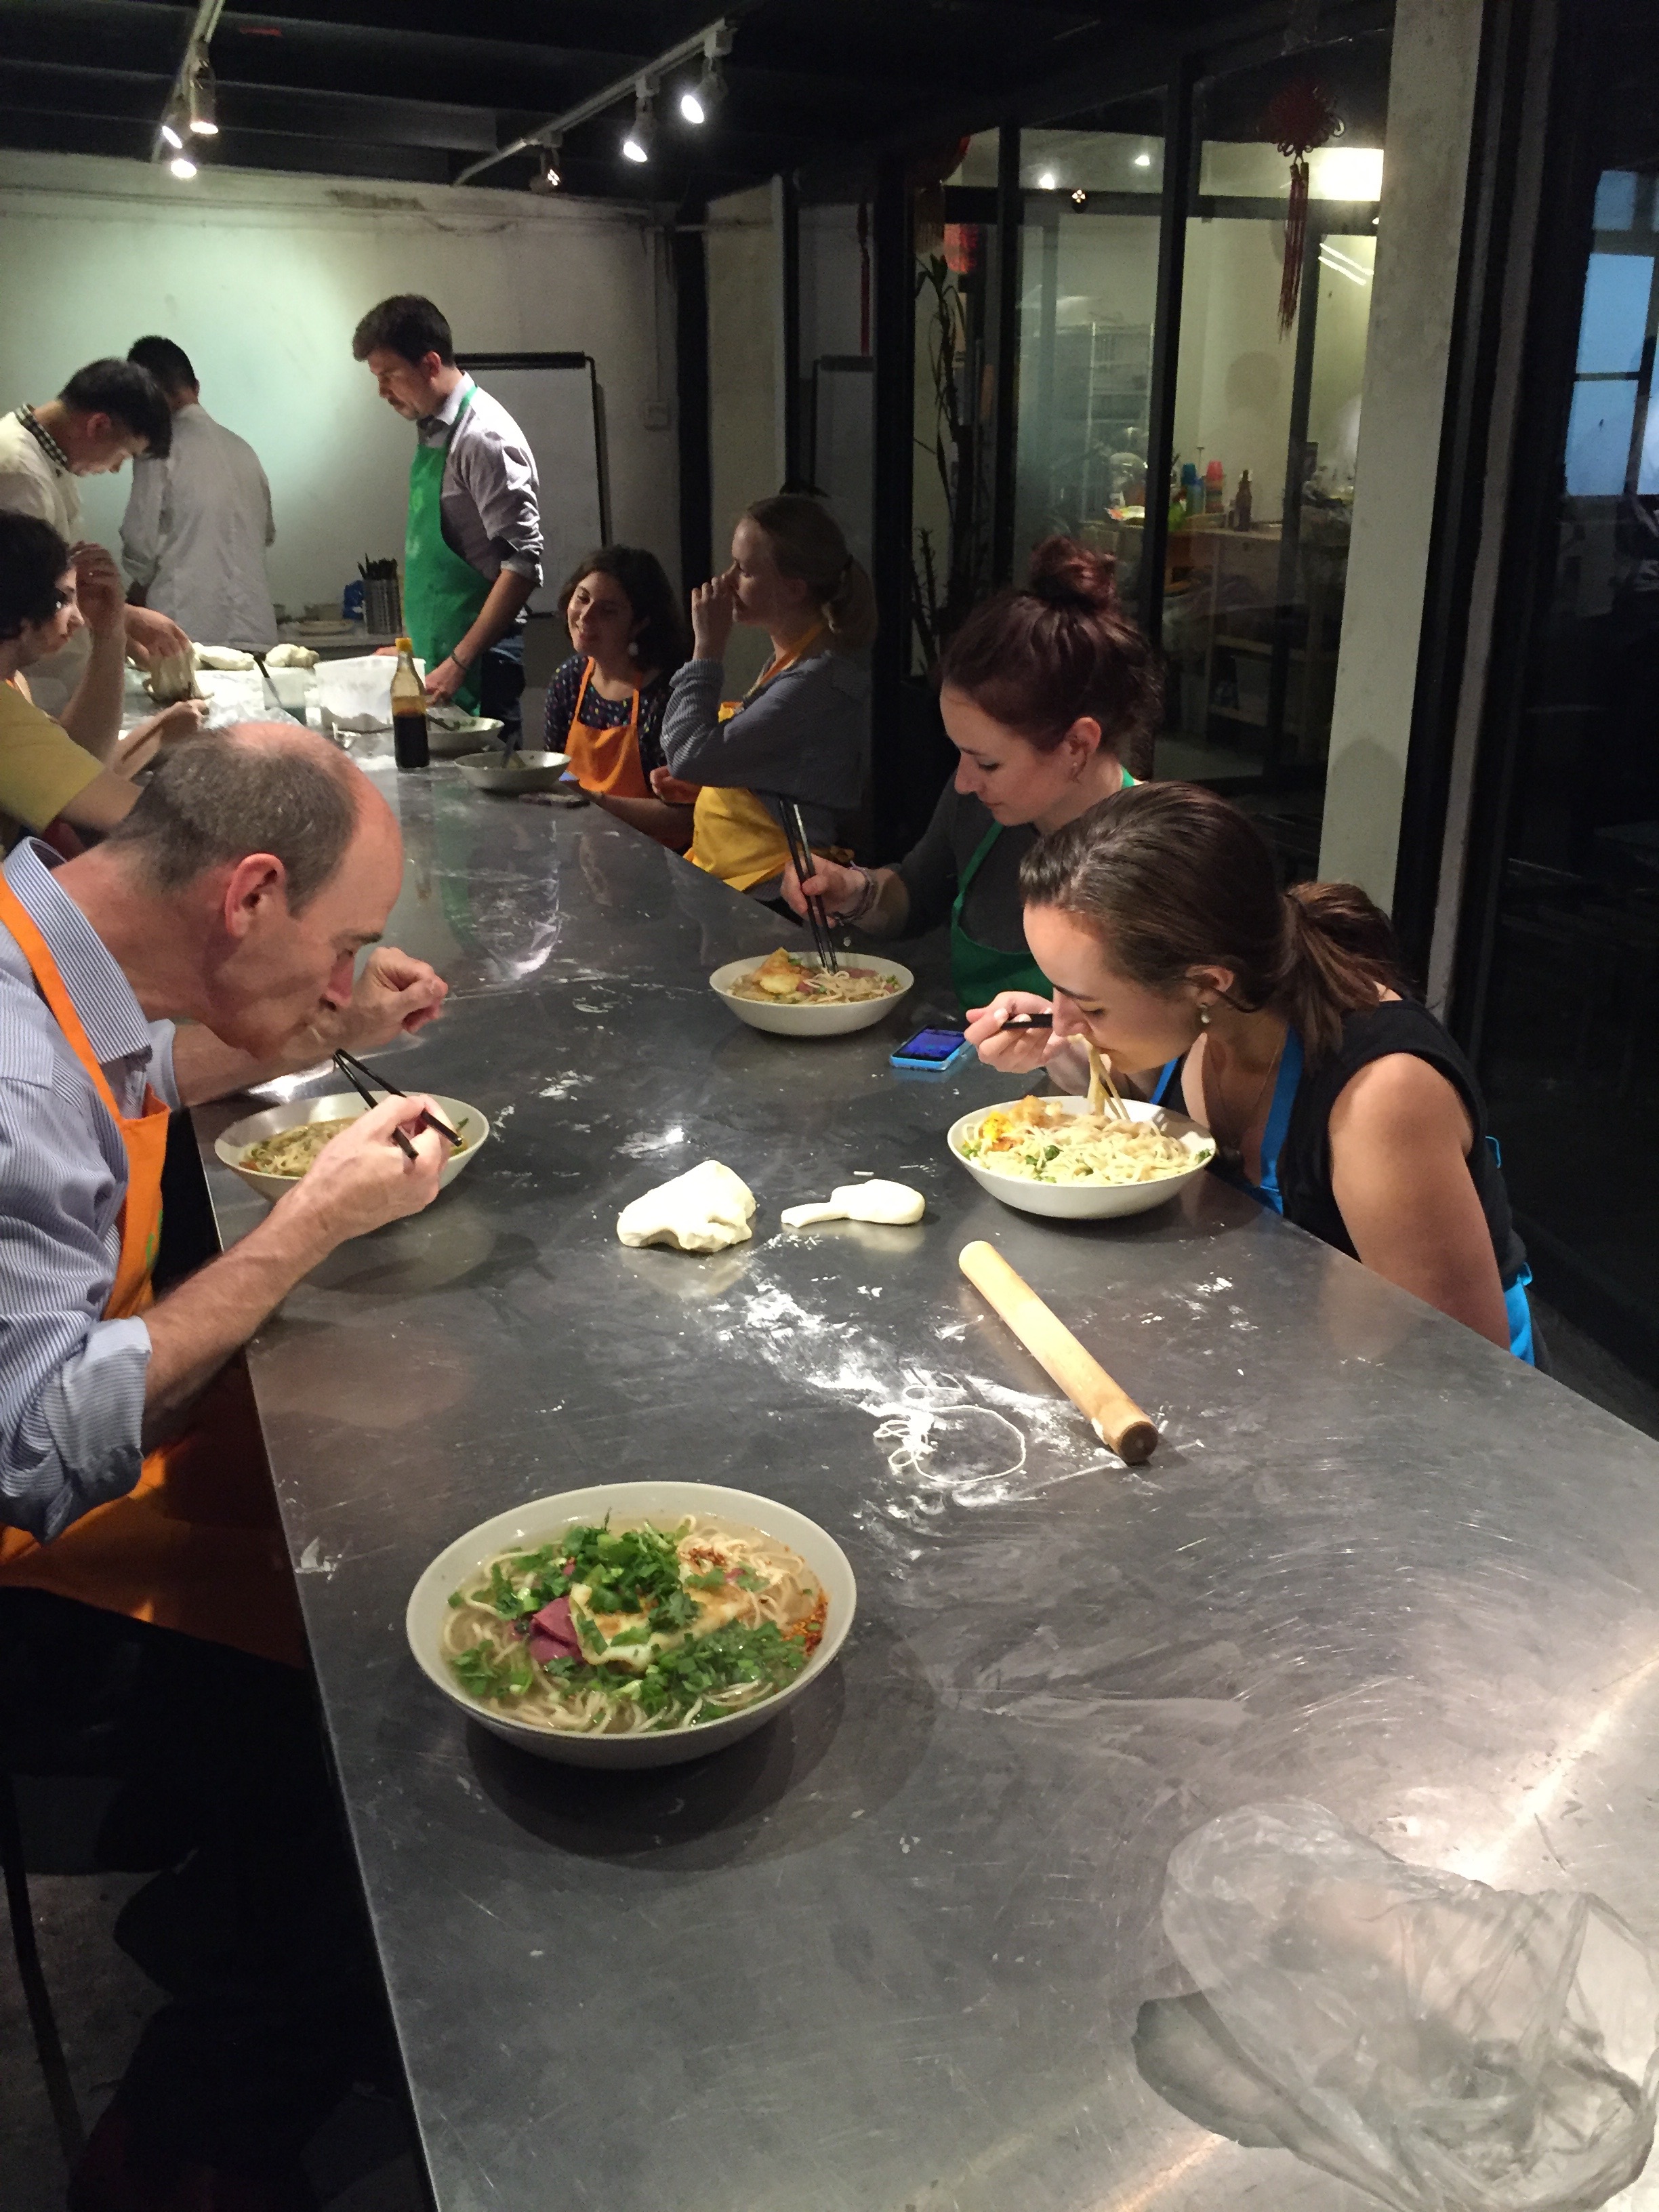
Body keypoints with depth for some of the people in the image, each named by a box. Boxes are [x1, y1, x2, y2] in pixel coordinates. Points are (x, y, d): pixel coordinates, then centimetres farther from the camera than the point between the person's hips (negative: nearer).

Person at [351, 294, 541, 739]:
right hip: (431, 653, 8)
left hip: (477, 657, -8)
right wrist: (407, 646, 17)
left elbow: (523, 564, -19)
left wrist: (460, 662, -21)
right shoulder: (430, 432, 13)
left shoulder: (482, 438, -13)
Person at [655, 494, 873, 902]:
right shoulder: (787, 661, 11)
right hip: (723, 870, 9)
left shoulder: (819, 681, -20)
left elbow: (690, 756, -23)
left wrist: (707, 647, -15)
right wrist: (699, 788, 9)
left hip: (769, 892, -9)